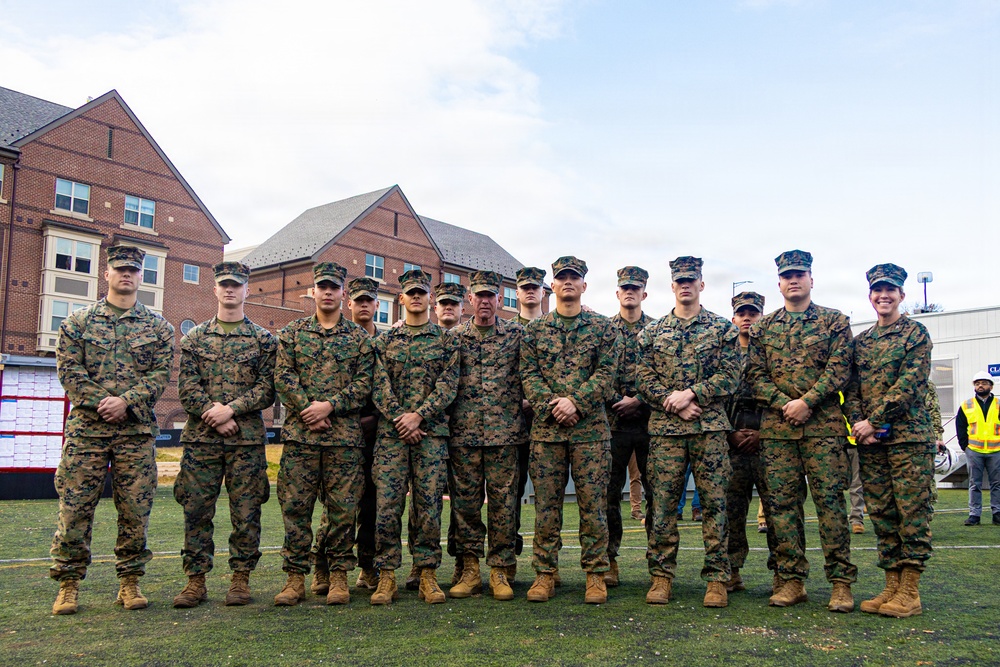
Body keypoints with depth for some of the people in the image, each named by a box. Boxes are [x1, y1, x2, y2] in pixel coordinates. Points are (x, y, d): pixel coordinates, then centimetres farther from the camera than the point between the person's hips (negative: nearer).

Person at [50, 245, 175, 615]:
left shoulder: (159, 327, 10)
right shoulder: (77, 322, 9)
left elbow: (161, 373, 1)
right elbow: (69, 370, 0)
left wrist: (126, 401, -14)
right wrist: (102, 401, -12)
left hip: (137, 431, 0)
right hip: (86, 427, 0)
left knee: (136, 509, 3)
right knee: (74, 507, 1)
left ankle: (129, 581, 15)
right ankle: (68, 584, 14)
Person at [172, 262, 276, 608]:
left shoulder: (263, 339, 7)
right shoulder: (194, 337, 11)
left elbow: (268, 388, -1)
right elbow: (187, 387, 3)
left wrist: (231, 408, -13)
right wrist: (214, 416, -10)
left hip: (248, 438, -1)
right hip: (201, 437, 1)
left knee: (246, 511, 2)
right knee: (196, 509, 3)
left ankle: (240, 579, 13)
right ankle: (196, 580, 14)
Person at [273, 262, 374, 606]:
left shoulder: (359, 337, 10)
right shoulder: (293, 332, 12)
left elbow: (364, 383, 1)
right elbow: (283, 376, 2)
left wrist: (329, 405, -12)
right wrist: (309, 408, -11)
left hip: (345, 436, 0)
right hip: (299, 434, 1)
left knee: (343, 508, 2)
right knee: (295, 506, 2)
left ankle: (339, 575, 13)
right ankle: (295, 577, 12)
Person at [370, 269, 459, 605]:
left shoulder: (446, 340, 9)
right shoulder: (385, 341, 12)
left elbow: (448, 385, -2)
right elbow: (379, 387, 3)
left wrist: (419, 415, -14)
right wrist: (400, 420, -11)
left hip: (432, 433, -1)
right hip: (391, 434, 1)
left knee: (429, 504, 1)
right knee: (387, 504, -2)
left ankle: (428, 576, 10)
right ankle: (387, 576, 7)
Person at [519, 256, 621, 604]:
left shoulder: (603, 327, 7)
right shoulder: (534, 329, 12)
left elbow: (606, 373, -2)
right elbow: (529, 374, 4)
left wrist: (575, 402, -14)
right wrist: (550, 406, -11)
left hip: (591, 427, -1)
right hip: (546, 427, 2)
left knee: (593, 502, 2)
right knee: (546, 503, 4)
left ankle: (596, 575, 12)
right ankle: (545, 573, 14)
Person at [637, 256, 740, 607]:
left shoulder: (723, 329, 8)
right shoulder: (652, 333, 12)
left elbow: (729, 376, -2)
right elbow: (645, 381, 5)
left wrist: (691, 393, -13)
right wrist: (675, 404, -9)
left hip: (710, 427, -1)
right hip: (665, 429, 1)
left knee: (714, 502, 1)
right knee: (663, 503, 2)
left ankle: (717, 578, 10)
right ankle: (661, 575, 11)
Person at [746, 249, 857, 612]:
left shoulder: (835, 321, 7)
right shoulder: (763, 327, 14)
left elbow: (839, 369, -3)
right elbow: (756, 375, 7)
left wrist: (806, 401, -14)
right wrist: (785, 403, -8)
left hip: (823, 424, -2)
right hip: (776, 426, 3)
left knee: (830, 499, -3)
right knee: (782, 502, 3)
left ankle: (841, 582, 5)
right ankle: (791, 580, 11)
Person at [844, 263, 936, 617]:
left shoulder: (915, 333, 0)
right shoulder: (860, 341, 16)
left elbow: (910, 383, -11)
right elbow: (851, 388, 12)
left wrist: (873, 421, -16)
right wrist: (858, 423, -6)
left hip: (908, 435, -5)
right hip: (870, 441, 5)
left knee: (912, 511, -2)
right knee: (881, 513, 7)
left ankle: (910, 592, 4)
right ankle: (891, 586, 16)